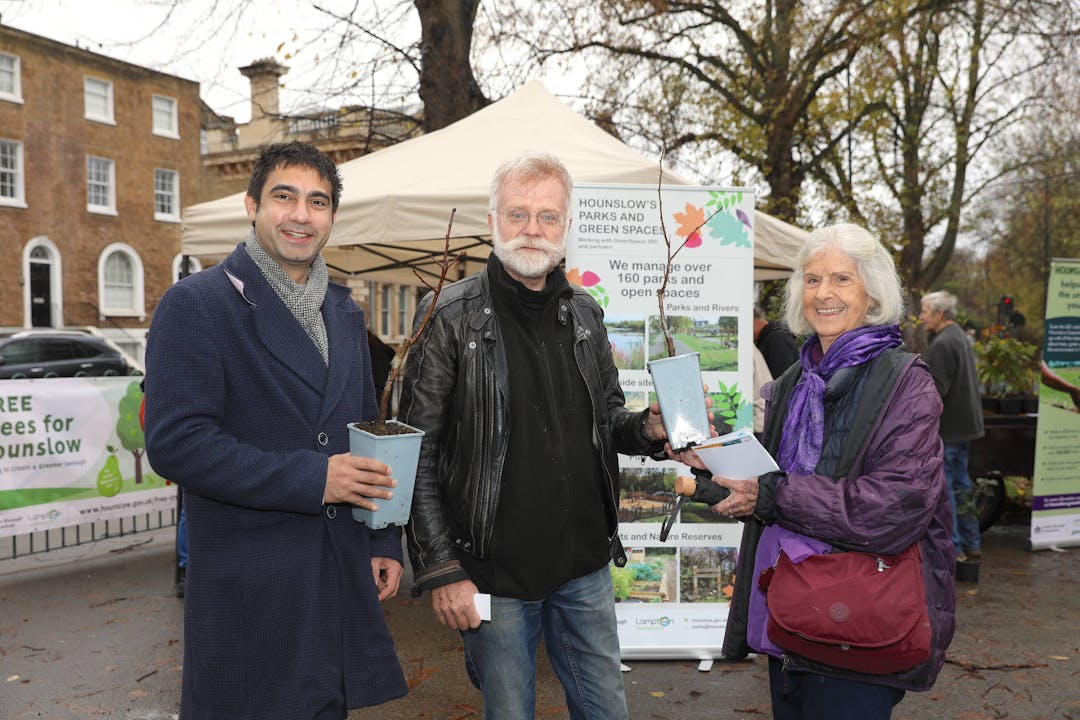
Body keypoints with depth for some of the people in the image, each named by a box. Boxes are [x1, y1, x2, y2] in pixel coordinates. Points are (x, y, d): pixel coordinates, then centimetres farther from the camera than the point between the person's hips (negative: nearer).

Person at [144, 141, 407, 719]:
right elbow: (174, 442, -17)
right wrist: (310, 479, -21)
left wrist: (384, 542, 11)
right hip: (248, 588, -6)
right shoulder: (197, 303, -9)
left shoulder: (343, 312, 12)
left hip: (344, 578, 6)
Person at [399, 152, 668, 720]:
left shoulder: (584, 313, 6)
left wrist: (646, 428, -4)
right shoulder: (451, 317, -10)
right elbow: (418, 457, -10)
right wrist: (441, 571, -14)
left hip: (585, 565, 5)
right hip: (494, 573, -4)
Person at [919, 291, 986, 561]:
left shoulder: (943, 344, -18)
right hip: (963, 425, 10)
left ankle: (952, 547, 2)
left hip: (946, 428, -10)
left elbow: (935, 389, -23)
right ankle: (971, 544, 24)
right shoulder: (960, 336, 14)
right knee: (960, 485, 17)